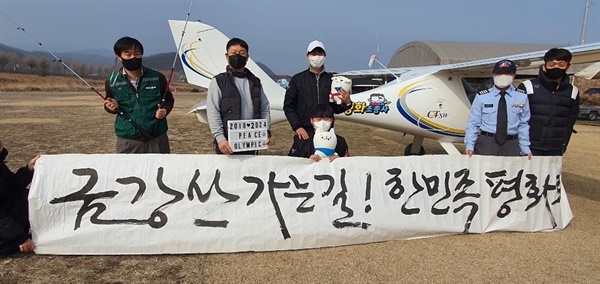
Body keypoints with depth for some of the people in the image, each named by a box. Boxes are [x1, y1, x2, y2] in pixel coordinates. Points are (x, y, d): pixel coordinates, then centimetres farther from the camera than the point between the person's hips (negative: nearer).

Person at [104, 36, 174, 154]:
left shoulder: (157, 78, -4)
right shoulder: (112, 82, -1)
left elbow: (169, 99, 11)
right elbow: (109, 104, 16)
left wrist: (165, 110, -11)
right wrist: (112, 106, -8)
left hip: (157, 138, 0)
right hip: (128, 141, 0)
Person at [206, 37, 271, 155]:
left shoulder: (255, 82, 14)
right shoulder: (218, 82, 1)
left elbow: (264, 108, 11)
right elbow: (213, 113, -7)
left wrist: (267, 131, -2)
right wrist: (220, 138, -17)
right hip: (227, 145, -4)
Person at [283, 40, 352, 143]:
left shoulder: (331, 80, 9)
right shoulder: (297, 79, 5)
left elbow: (336, 109, 11)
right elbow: (288, 106, 3)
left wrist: (347, 103, -11)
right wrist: (297, 126, -9)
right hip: (304, 133, -1)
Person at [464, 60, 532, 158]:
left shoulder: (521, 97, 6)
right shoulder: (482, 97, 0)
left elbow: (523, 125, 10)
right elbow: (473, 123, 1)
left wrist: (525, 148, 6)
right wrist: (469, 145, -7)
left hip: (511, 145, 2)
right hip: (486, 143, -2)